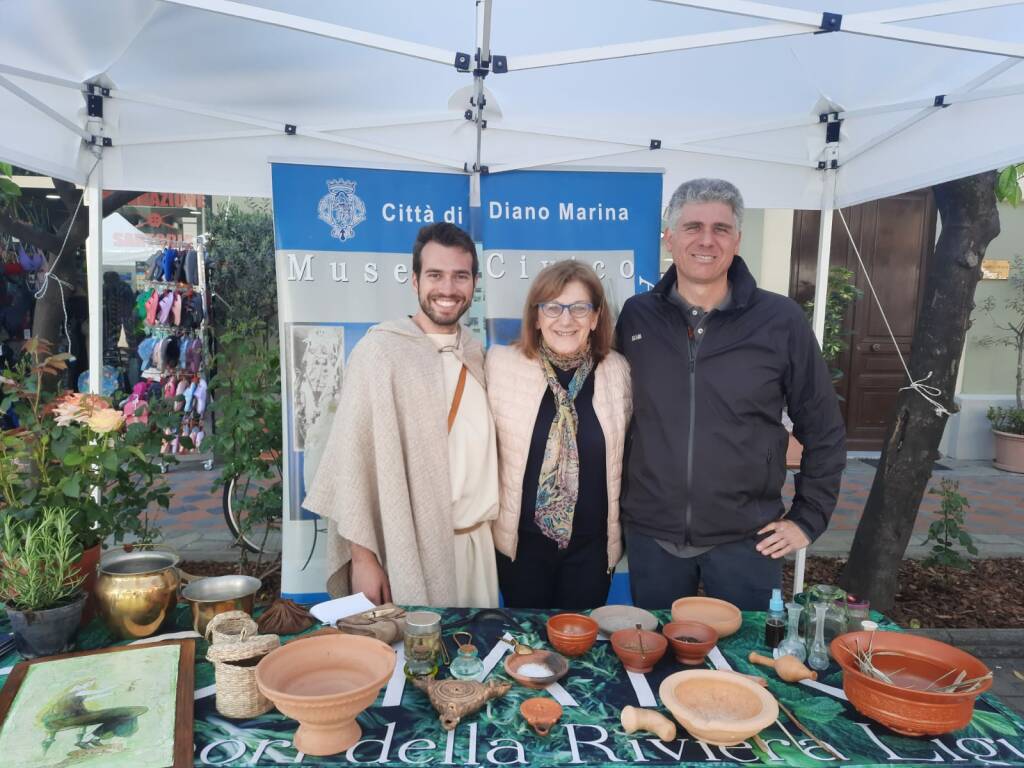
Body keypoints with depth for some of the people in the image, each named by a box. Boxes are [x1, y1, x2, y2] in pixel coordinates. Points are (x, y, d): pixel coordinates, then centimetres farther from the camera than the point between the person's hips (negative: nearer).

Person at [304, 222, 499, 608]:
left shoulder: (475, 352, 8)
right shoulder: (381, 350, -11)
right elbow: (353, 455, -12)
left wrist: (488, 525, 10)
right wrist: (362, 556, -14)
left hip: (477, 543, 6)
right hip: (412, 549, -5)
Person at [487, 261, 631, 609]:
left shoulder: (618, 370, -4)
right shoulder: (501, 364, -10)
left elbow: (624, 453, 8)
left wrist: (616, 532, 10)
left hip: (592, 544, 1)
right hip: (522, 540, -1)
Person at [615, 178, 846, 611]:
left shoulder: (781, 320, -6)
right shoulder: (636, 316, -1)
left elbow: (823, 430, 2)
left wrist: (808, 519, 2)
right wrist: (617, 505, 8)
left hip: (747, 539, -1)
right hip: (650, 534, 2)